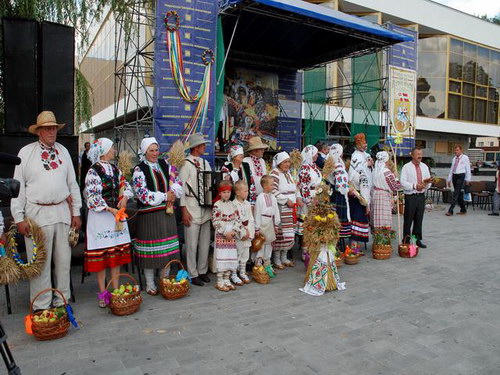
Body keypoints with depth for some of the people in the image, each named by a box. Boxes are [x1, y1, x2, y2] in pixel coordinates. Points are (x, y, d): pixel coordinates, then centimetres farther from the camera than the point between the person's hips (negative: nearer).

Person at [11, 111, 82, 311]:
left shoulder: (63, 151, 10)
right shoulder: (26, 152, 0)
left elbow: (73, 183, 12)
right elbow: (19, 187, -1)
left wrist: (76, 212, 8)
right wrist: (19, 218, -5)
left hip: (62, 212, 3)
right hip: (38, 213, -3)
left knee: (64, 259, 9)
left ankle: (62, 301, 23)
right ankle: (41, 306, 16)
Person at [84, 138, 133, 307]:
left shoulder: (115, 169, 9)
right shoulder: (93, 171, -11)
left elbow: (125, 185, 17)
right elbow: (92, 197, -15)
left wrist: (125, 197, -3)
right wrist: (110, 209, -21)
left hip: (117, 214, 7)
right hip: (100, 216, -6)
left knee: (117, 253, 9)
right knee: (101, 254, 2)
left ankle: (116, 289, 20)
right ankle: (102, 292, 13)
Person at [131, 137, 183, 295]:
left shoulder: (165, 164, 10)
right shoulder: (139, 170, -6)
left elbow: (177, 181, 12)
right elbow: (142, 194, -14)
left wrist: (173, 193, -9)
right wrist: (165, 196, -15)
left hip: (167, 212, 5)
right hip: (149, 214, -5)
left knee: (167, 248, 11)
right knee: (150, 249, 1)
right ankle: (150, 284, 17)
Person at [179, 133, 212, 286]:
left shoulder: (205, 163, 13)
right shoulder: (186, 164, -6)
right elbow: (181, 188, -9)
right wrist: (184, 210, -12)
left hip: (206, 207, 7)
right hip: (192, 207, -6)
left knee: (205, 242, 12)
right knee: (192, 243, 0)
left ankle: (202, 271, 26)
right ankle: (193, 274, 12)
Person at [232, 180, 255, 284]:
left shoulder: (248, 204, 7)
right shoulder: (233, 205, -13)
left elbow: (251, 219, 9)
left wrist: (249, 232, -2)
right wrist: (242, 234, -14)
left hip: (248, 235, 6)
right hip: (237, 235, -6)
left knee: (245, 254, 14)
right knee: (236, 254, 0)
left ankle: (242, 273, 28)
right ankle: (233, 275, 12)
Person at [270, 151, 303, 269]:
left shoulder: (288, 173, 16)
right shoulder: (275, 173, -11)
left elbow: (295, 187, 26)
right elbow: (273, 191, -20)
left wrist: (298, 197, 9)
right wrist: (286, 200, -17)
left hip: (291, 208, 9)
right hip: (280, 209, -8)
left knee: (289, 234, 12)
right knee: (280, 233, -6)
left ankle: (284, 257, 24)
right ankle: (276, 259, 8)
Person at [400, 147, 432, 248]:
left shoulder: (425, 167, 12)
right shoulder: (406, 167, -5)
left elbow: (428, 182, 14)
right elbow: (403, 182, -12)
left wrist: (427, 183, -9)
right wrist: (414, 186, -22)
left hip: (421, 196, 5)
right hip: (410, 196, -5)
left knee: (419, 219, 11)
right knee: (408, 219, 0)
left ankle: (417, 239, 21)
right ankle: (406, 240, 10)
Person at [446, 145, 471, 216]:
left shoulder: (465, 158, 0)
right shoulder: (454, 158, 16)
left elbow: (468, 169, -1)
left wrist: (467, 179, -6)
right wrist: (449, 179, 15)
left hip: (461, 176, -6)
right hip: (454, 176, 6)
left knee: (456, 193, -11)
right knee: (459, 194, 10)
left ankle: (450, 210, -14)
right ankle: (463, 210, 20)